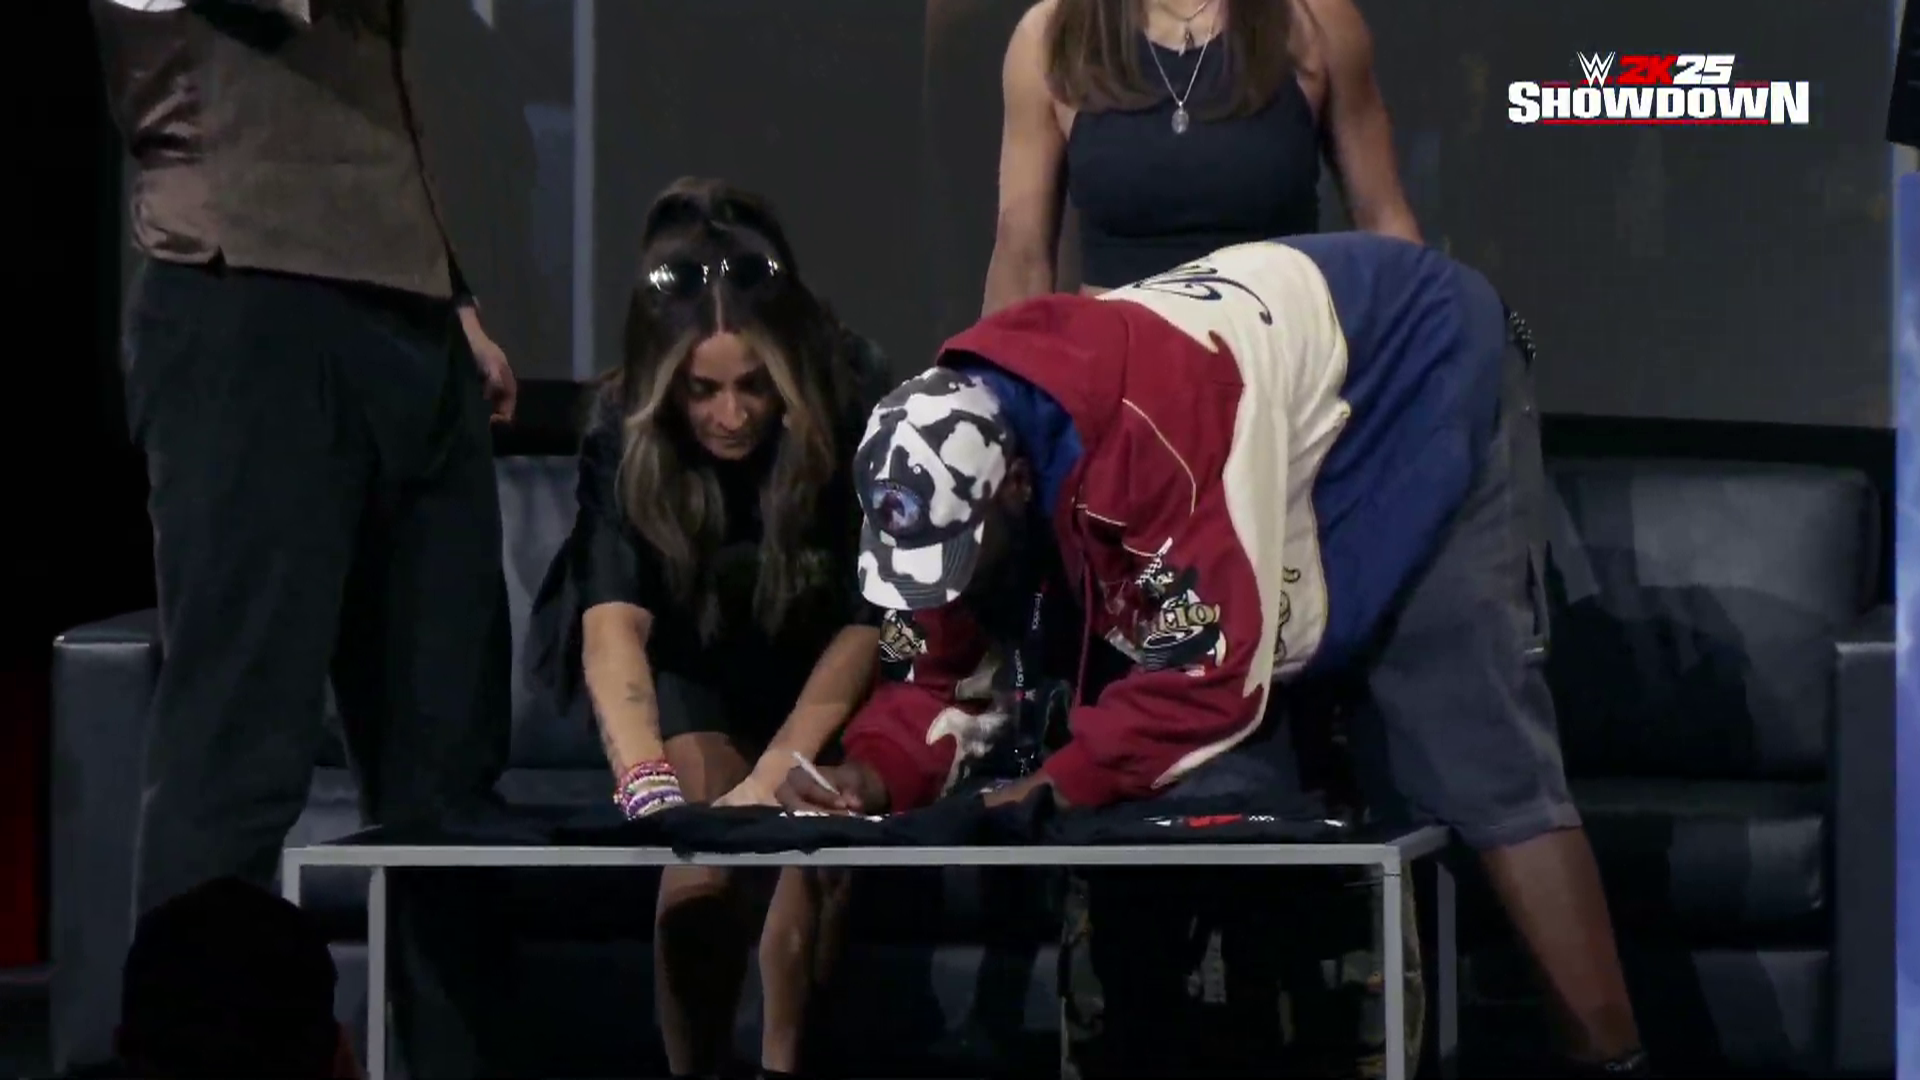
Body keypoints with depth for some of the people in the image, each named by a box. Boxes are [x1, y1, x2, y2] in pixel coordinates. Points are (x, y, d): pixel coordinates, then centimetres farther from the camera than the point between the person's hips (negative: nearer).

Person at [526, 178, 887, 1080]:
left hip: (816, 673, 1)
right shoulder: (625, 439, -28)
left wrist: (773, 776, -42)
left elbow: (868, 618, -30)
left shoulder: (853, 407, -29)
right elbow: (612, 620, -40)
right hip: (688, 665, -1)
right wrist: (648, 786, -58)